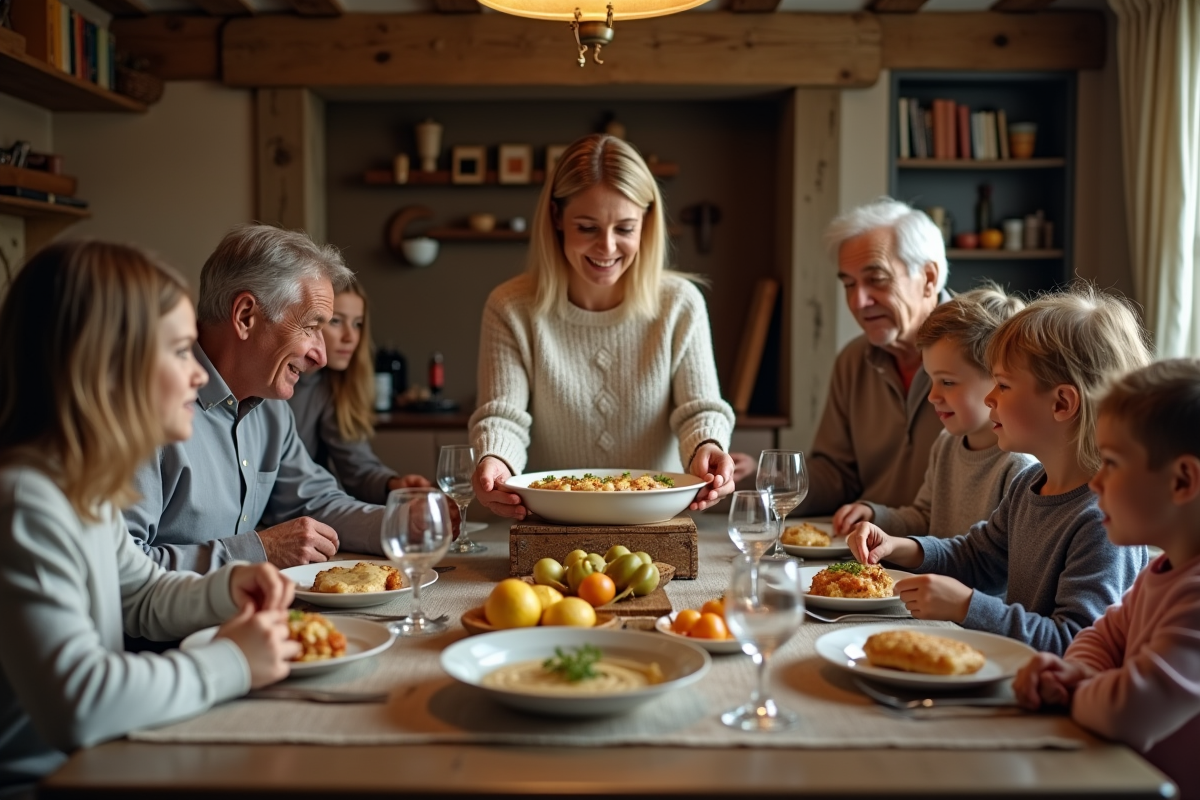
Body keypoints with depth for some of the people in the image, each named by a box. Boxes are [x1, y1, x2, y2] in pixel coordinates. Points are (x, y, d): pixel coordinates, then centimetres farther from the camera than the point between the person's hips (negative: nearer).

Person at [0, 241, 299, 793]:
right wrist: (229, 664, -20)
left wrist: (225, 590, 1)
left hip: (89, 764, 8)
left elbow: (143, 598, 20)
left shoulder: (84, 488, 5)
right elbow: (77, 702, -32)